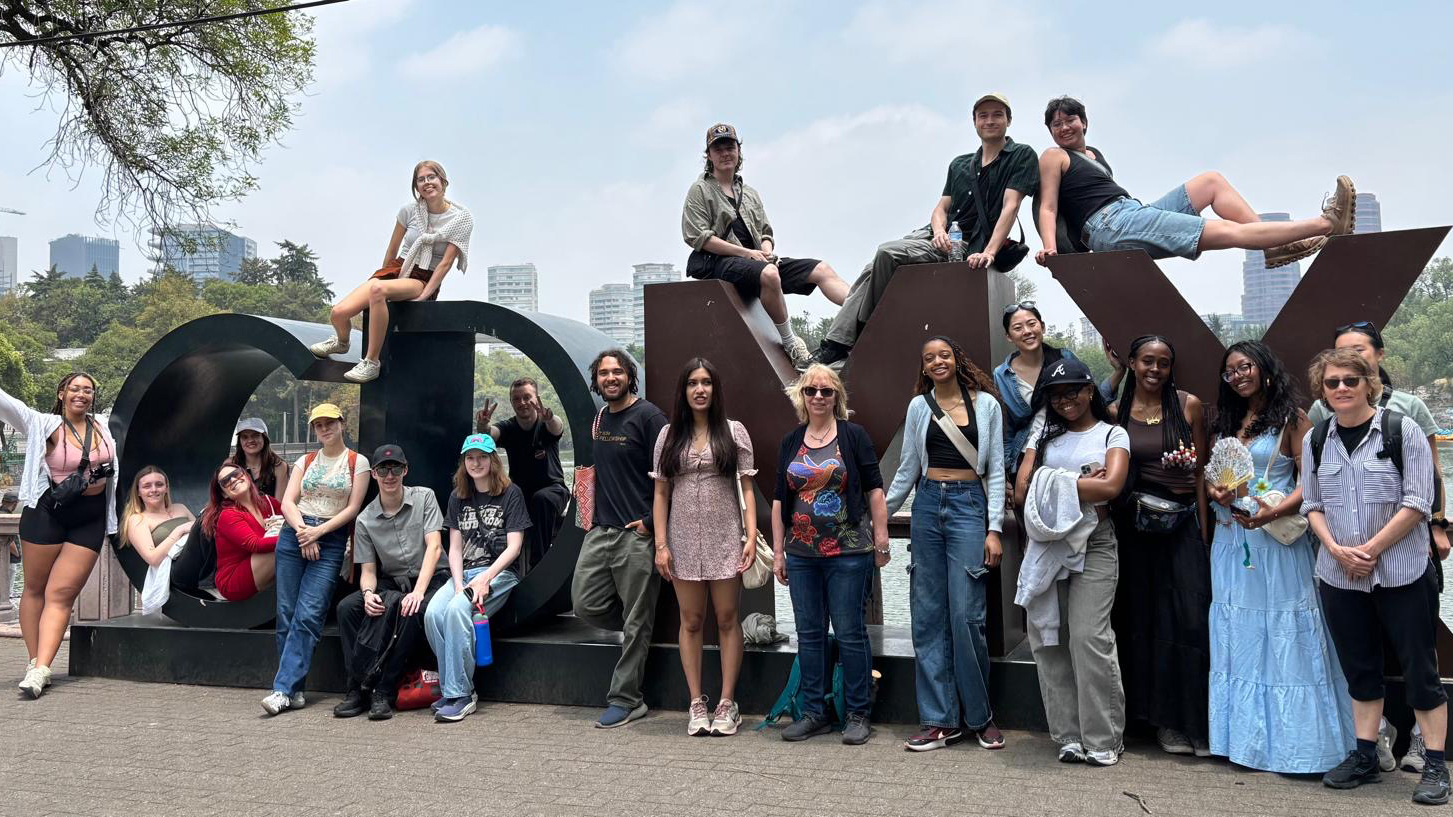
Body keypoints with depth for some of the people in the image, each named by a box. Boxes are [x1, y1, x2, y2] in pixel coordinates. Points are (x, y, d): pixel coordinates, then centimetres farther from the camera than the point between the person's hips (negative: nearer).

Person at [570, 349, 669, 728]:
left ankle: (625, 700, 9)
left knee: (636, 621, 1)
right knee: (586, 604, 6)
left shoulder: (648, 416, -9)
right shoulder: (599, 419, 15)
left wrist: (650, 522, -15)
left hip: (636, 533, -7)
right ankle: (639, 633, 30)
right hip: (601, 530, 7)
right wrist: (591, 517, 17)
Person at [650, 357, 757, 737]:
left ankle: (727, 703, 12)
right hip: (684, 541, 1)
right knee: (691, 622, 7)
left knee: (727, 620, 3)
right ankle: (697, 704, 15)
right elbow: (661, 493, 5)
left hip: (725, 539, -1)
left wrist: (751, 536, -9)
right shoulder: (669, 435, 5)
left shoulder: (733, 431, 2)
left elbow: (747, 489, 1)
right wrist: (661, 544, -2)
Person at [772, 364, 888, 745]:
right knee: (809, 634, 9)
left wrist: (881, 541, -6)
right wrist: (778, 551, 9)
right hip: (801, 554, 4)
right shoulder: (791, 442, 10)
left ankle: (857, 714, 12)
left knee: (850, 633, 1)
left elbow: (874, 490, -2)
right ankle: (813, 713, 20)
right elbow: (780, 500, 12)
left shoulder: (853, 435, -1)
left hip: (848, 552, -4)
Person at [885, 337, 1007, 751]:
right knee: (928, 616, 2)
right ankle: (940, 720, 10)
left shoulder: (986, 403, 3)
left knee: (967, 614, -7)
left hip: (969, 506, -3)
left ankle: (980, 716, 10)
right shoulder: (919, 407, 9)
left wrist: (994, 528, -5)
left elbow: (996, 470, 2)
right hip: (928, 505, 3)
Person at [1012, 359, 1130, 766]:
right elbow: (1022, 492, 6)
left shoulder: (1112, 434, 8)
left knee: (1088, 637, -11)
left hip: (1093, 545, -4)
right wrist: (1081, 487, -4)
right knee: (1046, 639, -1)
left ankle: (1104, 739, 0)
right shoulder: (1044, 436, 17)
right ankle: (1070, 735, 7)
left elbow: (1110, 486, -10)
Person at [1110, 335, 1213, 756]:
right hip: (1135, 525, 1)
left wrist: (1202, 528, -1)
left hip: (1183, 523, -1)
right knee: (1148, 618, 6)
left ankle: (1196, 720, 6)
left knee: (1193, 617, -5)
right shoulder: (1116, 413, 4)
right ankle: (1166, 720, 16)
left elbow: (1201, 470, 3)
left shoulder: (1189, 406, 2)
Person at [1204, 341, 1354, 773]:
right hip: (1230, 540, 6)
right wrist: (1216, 493, -6)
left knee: (1282, 638, -3)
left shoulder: (1291, 420, -4)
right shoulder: (1224, 422, 14)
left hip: (1277, 541, -6)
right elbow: (1209, 476, 16)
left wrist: (1274, 512, -24)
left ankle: (1289, 741, 5)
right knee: (1236, 637, 9)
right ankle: (1242, 736, 17)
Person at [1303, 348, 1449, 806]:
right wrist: (1336, 549, -8)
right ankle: (1365, 757, 21)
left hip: (1403, 573, -4)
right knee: (1360, 668, 12)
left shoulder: (1402, 430, -6)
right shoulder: (1315, 440, 7)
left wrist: (1369, 550, -14)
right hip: (1339, 576, 4)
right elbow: (1313, 504, 9)